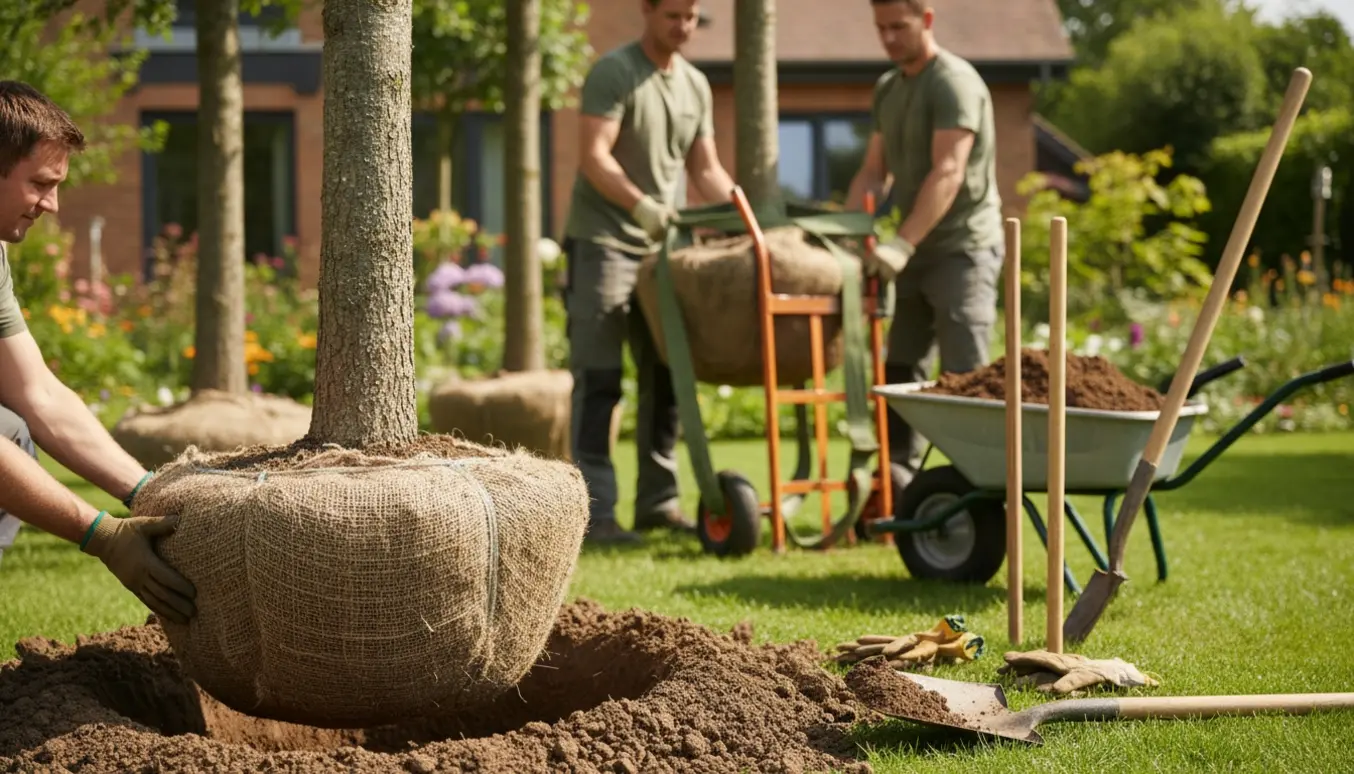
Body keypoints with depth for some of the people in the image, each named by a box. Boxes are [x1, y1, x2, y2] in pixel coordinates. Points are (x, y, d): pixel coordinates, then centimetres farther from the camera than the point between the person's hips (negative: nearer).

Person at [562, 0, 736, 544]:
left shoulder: (695, 85, 12)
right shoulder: (613, 73, -10)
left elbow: (705, 170, 16)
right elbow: (594, 157, -19)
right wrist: (641, 205, -32)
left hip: (661, 245, 7)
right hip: (603, 240, -7)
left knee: (664, 377, 9)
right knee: (598, 380, -8)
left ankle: (657, 501, 17)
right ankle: (594, 510, -9)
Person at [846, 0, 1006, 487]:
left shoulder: (955, 83, -13)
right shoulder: (887, 89, 13)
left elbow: (948, 173, -23)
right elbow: (873, 174, 14)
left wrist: (902, 243, -31)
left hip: (963, 249, -9)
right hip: (915, 254, 9)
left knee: (964, 377, -11)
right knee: (900, 373, 9)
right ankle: (896, 487, 14)